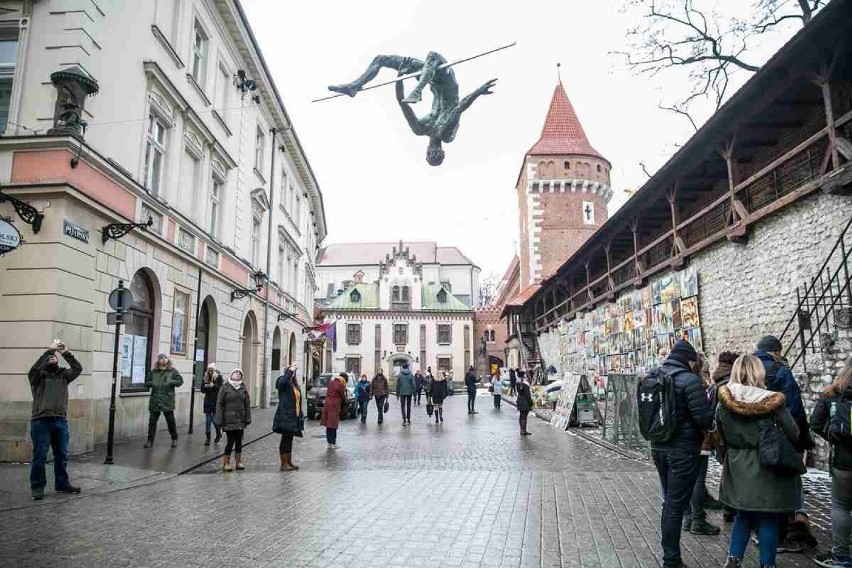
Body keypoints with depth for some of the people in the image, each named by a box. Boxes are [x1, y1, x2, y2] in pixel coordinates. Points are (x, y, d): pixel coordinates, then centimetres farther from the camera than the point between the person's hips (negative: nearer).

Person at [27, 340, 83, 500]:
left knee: (62, 455, 10)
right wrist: (49, 350, -17)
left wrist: (65, 352, -8)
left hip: (61, 421, 4)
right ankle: (37, 487, 11)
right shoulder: (38, 376, 5)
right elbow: (34, 368, -17)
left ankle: (62, 484, 21)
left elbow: (78, 368, -1)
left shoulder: (63, 375, 14)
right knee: (39, 456, 0)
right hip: (41, 421, -4)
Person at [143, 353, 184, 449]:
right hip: (154, 400, 2)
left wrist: (171, 382, -15)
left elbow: (180, 381, 0)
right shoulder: (153, 371, 7)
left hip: (168, 401, -2)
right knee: (152, 421, 4)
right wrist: (152, 383, -8)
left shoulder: (173, 371, 1)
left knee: (171, 421, 5)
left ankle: (174, 439, 19)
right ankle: (150, 440, 14)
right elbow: (146, 383, 13)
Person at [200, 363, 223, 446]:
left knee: (215, 420, -4)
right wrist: (205, 386, -13)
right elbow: (202, 390, 8)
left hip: (216, 402, -3)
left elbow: (221, 389, -11)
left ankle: (219, 434, 24)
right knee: (208, 420, 3)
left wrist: (213, 385, -26)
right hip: (207, 402, 3)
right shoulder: (205, 378, 6)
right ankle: (208, 438, 11)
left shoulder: (219, 377, -5)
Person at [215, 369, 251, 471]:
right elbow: (219, 405, -5)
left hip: (240, 420, 4)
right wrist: (219, 421, -9)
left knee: (239, 441, 10)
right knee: (230, 441, -4)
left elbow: (247, 404, 10)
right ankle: (226, 463, 9)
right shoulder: (225, 388, -2)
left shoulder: (243, 388, 9)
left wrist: (248, 418, 4)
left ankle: (239, 461, 21)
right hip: (229, 420, -4)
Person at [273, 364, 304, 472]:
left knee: (289, 440, 14)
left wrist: (300, 415, 16)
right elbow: (282, 381, -35)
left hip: (293, 417, 8)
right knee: (285, 439, -3)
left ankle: (289, 462, 22)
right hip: (285, 417, -8)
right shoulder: (283, 383, -7)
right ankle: (283, 464, 3)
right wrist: (290, 370, -26)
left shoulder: (295, 385, 16)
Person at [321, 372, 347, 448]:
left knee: (328, 425, 10)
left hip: (327, 404, 7)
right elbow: (343, 396, -2)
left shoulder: (331, 382, 10)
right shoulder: (341, 385, -11)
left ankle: (329, 443, 15)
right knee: (333, 425, -1)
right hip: (334, 405, -7)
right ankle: (333, 444, 4)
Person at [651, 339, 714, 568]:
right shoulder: (689, 380, -16)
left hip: (658, 446, 7)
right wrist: (710, 424, 1)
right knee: (676, 505, 0)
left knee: (669, 502, 18)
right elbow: (704, 417, -19)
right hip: (683, 449, -7)